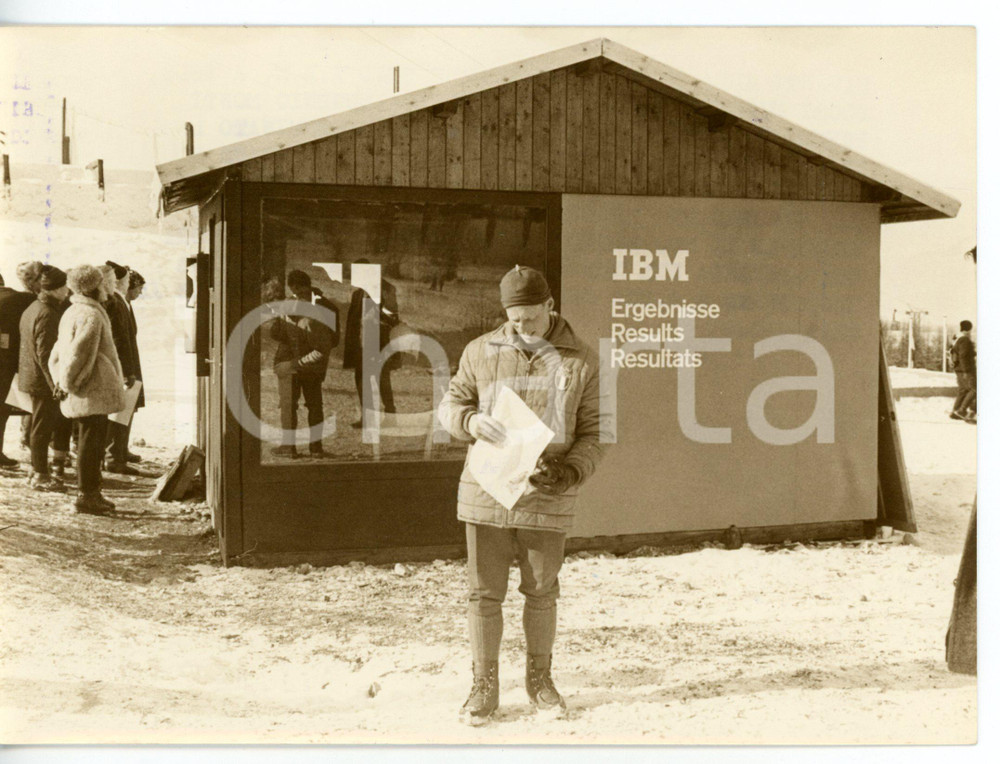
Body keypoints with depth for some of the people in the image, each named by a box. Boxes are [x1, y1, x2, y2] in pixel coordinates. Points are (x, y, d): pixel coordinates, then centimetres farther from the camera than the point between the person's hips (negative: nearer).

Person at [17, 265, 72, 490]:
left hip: (30, 376, 10)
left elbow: (28, 348, 19)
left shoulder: (32, 309, 12)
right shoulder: (47, 315, -21)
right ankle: (40, 476, 8)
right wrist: (55, 385, -23)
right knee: (43, 427, -1)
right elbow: (45, 355, -24)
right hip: (42, 380, -10)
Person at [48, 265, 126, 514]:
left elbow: (58, 352, 19)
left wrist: (62, 381, 14)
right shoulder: (90, 316, -17)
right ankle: (86, 495, 0)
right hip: (93, 392, -10)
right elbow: (79, 354, -22)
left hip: (86, 393, 10)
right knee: (92, 441, -4)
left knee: (92, 441, 15)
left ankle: (91, 493, 22)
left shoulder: (72, 313, 16)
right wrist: (68, 384, -13)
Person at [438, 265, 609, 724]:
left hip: (546, 500, 0)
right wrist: (470, 420, -14)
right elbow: (450, 405, 10)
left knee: (541, 593, 13)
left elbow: (594, 432, 2)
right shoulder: (481, 353, 2)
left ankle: (539, 678, 31)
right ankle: (484, 687, 19)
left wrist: (570, 473, -15)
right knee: (484, 592, 5)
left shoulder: (580, 362, 0)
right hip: (486, 493, 1)